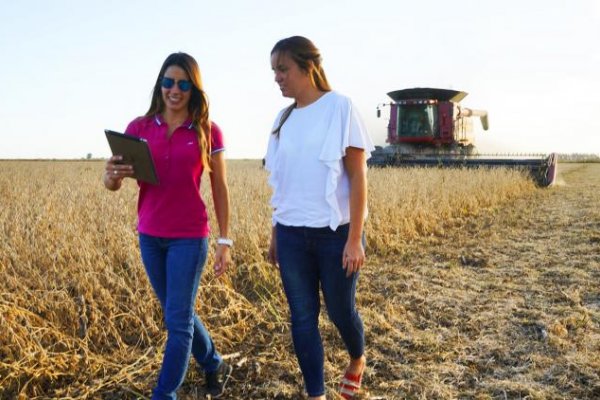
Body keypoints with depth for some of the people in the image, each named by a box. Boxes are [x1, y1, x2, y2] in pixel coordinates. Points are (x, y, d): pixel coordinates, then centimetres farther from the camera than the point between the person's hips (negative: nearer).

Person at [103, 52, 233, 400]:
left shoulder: (208, 131, -4)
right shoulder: (140, 127, 1)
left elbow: (220, 188, 0)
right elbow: (112, 183, -2)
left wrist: (225, 241, -2)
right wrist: (112, 175, -27)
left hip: (190, 236, -4)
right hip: (150, 235, 4)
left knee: (178, 321, -2)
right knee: (179, 313, 17)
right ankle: (215, 366, 40)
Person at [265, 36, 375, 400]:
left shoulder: (340, 107, -7)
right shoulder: (284, 118, 9)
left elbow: (358, 176, -10)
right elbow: (283, 183, 13)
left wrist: (355, 238, -14)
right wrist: (276, 235, 13)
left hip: (335, 232, -4)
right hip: (293, 235, 5)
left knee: (340, 310, 10)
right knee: (302, 316, 7)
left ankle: (357, 361, 41)